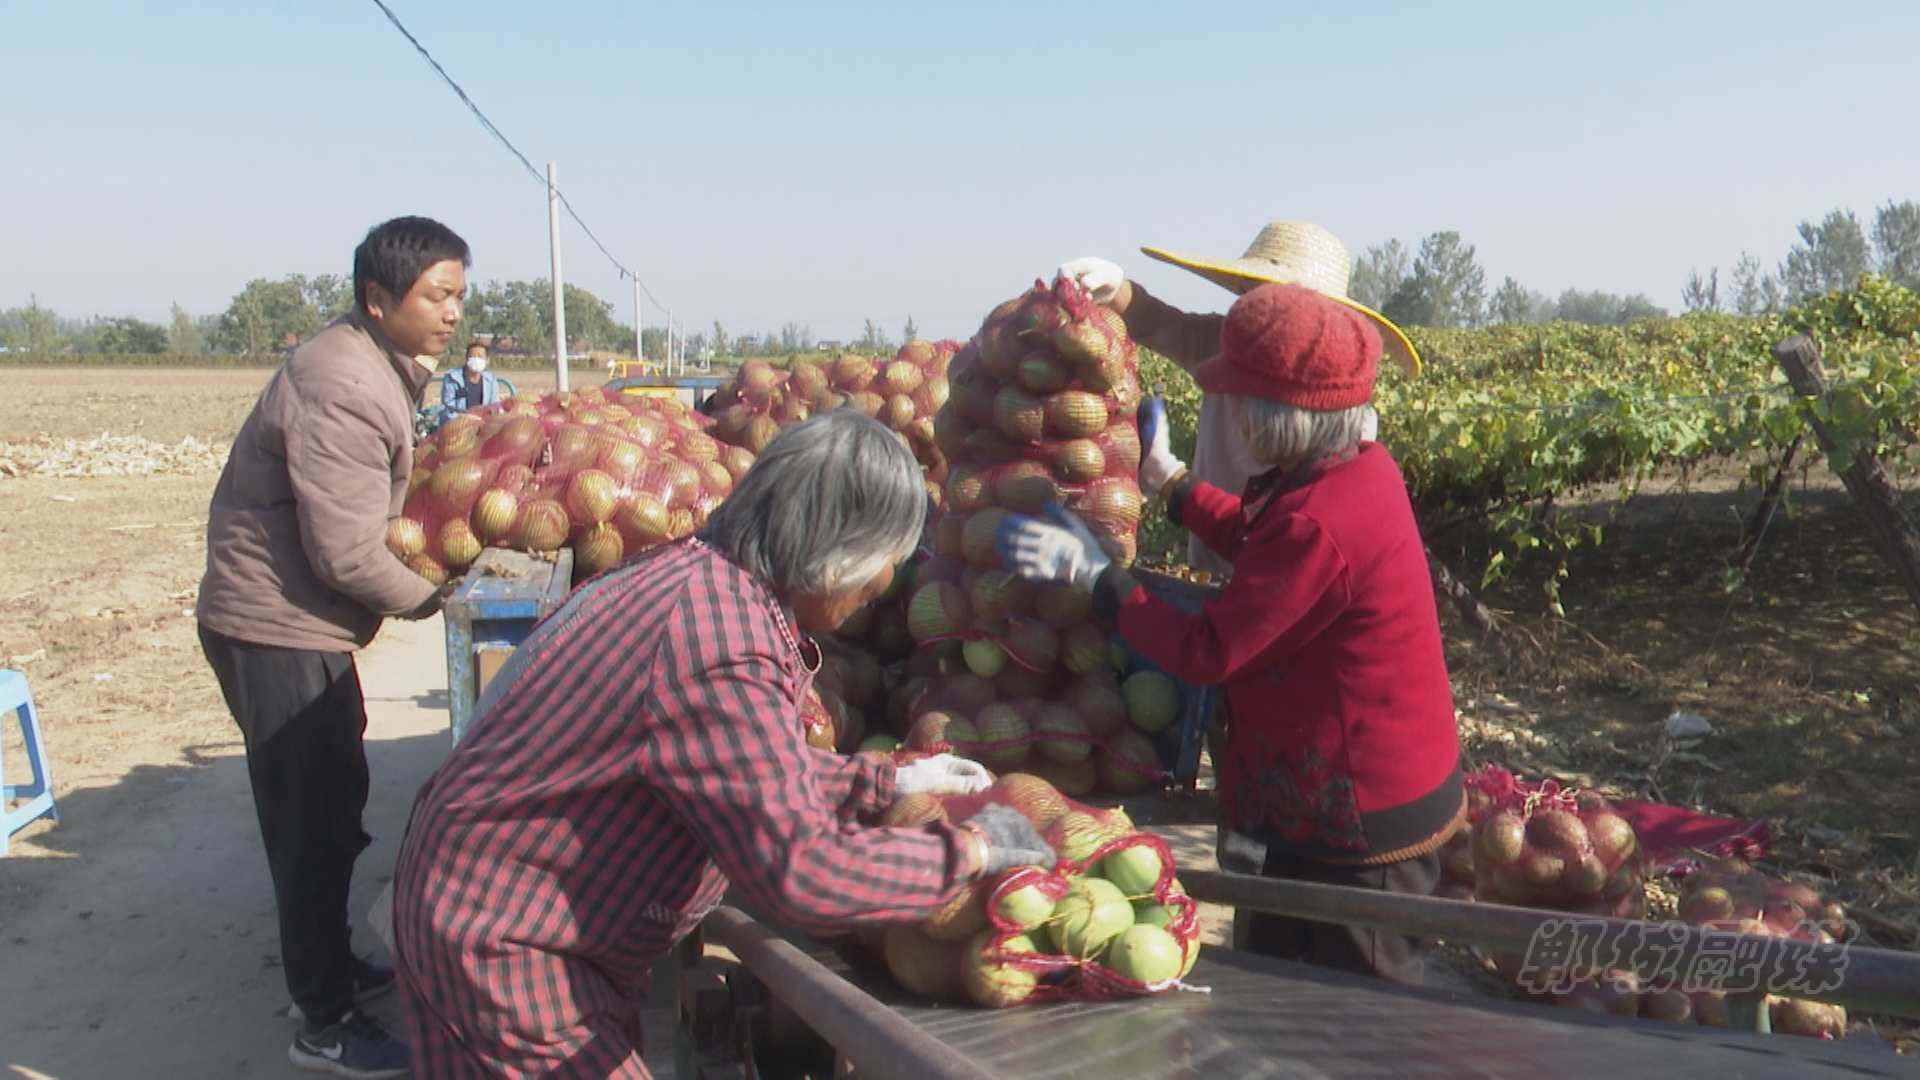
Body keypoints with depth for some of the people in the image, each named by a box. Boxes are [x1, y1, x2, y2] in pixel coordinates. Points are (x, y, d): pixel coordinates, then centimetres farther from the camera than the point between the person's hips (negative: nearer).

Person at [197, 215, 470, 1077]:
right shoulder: (342, 390, -24)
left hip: (299, 621, 10)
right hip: (277, 628, -10)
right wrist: (431, 600, -10)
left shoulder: (376, 367, 9)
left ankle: (332, 965, 38)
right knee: (314, 820, -1)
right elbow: (346, 556, -25)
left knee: (333, 803, 21)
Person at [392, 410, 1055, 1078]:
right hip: (500, 940, -10)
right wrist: (967, 851, -19)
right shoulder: (719, 649, -32)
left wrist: (884, 781, 15)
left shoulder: (705, 574, 0)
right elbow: (801, 875, -31)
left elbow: (758, 771, 13)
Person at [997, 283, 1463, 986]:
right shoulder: (1361, 468, 0)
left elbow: (1206, 652, -23)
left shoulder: (1320, 523, -30)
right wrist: (1170, 483, 21)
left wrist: (1089, 571, -16)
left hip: (1363, 819, -10)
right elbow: (1263, 548, 17)